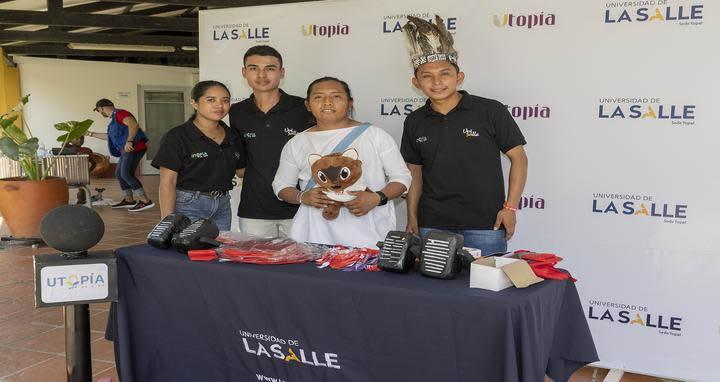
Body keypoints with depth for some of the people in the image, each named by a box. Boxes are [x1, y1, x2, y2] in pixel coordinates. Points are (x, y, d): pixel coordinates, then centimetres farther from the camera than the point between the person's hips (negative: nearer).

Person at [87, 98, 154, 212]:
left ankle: (145, 201, -18)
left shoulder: (119, 113, -8)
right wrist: (92, 134, 39)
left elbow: (134, 124, -24)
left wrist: (129, 141, -29)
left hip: (134, 147, -10)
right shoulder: (114, 117, 22)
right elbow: (110, 136, 34)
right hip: (127, 150, 10)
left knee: (126, 174, -16)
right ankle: (129, 200, 17)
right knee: (119, 174, 13)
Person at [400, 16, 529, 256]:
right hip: (432, 225, 3)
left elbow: (518, 157, -1)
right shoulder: (415, 122, 6)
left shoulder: (490, 111, -6)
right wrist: (412, 218, 9)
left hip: (485, 226, -3)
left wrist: (510, 207, -6)